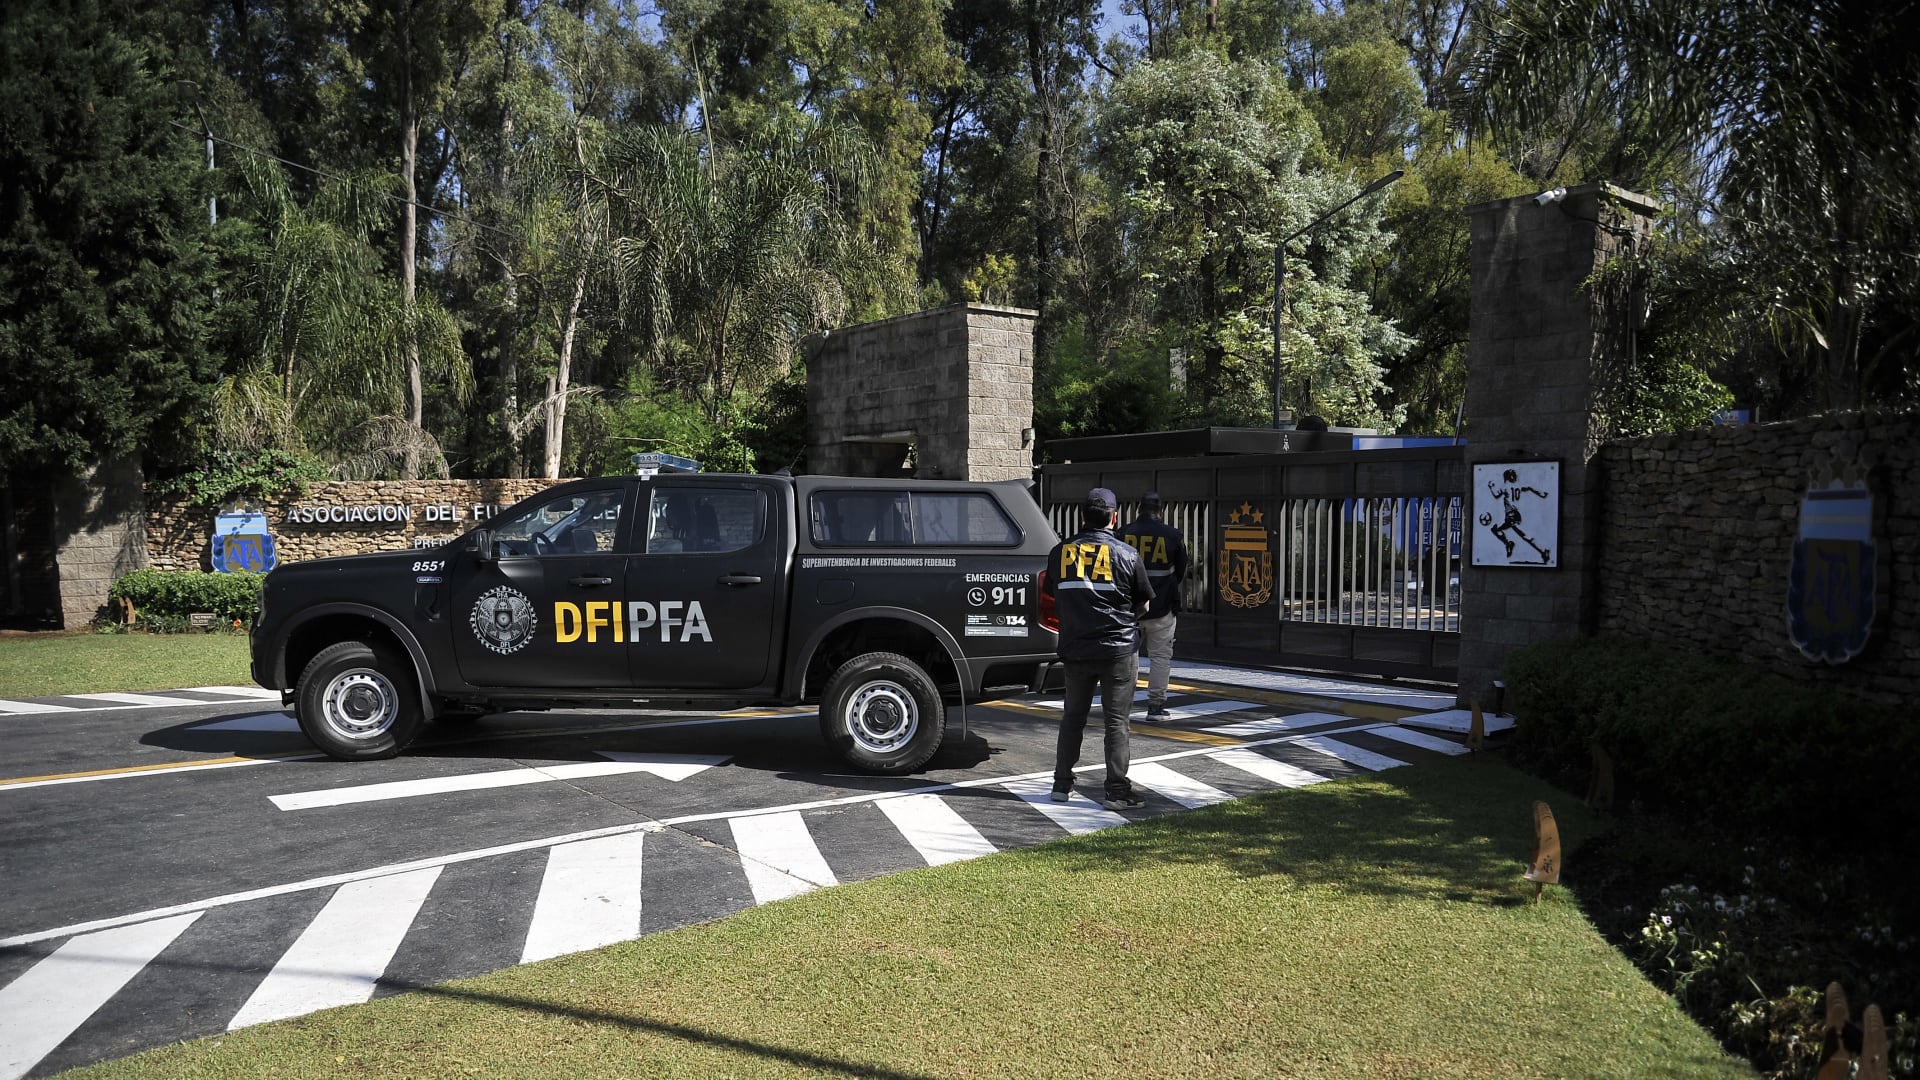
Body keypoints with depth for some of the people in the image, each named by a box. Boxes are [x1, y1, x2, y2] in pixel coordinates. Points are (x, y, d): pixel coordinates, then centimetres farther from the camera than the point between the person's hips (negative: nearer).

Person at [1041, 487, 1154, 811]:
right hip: (1118, 650, -3)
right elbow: (1143, 603, 3)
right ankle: (1117, 792, 4)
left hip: (1075, 648, 3)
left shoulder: (1060, 551, 1)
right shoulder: (1126, 554, -7)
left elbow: (1053, 595, 12)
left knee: (1072, 717, 16)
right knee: (1116, 721, 3)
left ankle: (1061, 784, 21)